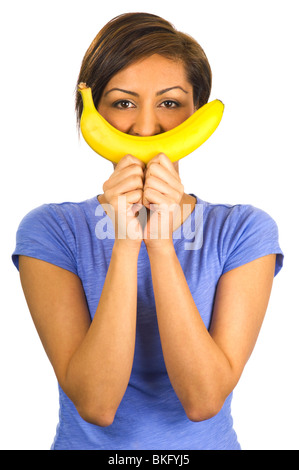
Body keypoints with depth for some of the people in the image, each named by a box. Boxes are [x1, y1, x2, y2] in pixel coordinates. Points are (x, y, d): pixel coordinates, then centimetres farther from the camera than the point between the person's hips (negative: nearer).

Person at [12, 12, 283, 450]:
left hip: (207, 442, 0)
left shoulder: (244, 231, -6)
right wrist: (125, 245, -22)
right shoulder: (50, 231, -7)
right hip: (88, 444, 1)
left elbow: (204, 401, -14)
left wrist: (161, 245, -22)